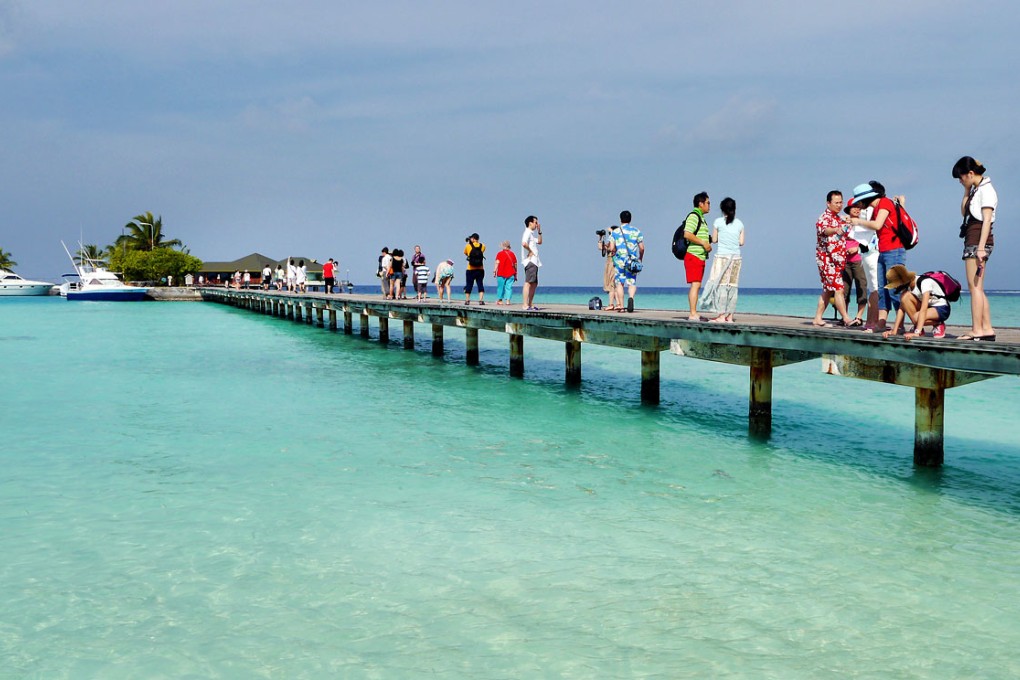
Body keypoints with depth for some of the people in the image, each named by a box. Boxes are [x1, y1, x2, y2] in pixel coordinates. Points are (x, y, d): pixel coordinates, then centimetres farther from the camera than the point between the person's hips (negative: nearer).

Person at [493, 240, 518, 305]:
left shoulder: (500, 253, 1)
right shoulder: (512, 254, 8)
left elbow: (497, 262, -9)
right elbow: (515, 264, 10)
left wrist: (495, 270, -9)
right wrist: (515, 274, 15)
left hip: (501, 273, -2)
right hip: (511, 274, 2)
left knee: (500, 287, 6)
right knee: (509, 287, 1)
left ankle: (499, 300, 11)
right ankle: (508, 300, -8)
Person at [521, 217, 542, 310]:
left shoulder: (531, 233, 23)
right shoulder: (527, 233, -9)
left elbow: (539, 242, 34)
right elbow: (524, 243, -28)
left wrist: (539, 231, 25)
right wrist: (530, 251, -15)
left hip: (534, 262, 11)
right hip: (530, 261, -11)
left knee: (534, 284, 12)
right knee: (528, 283, -15)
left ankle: (530, 304, 17)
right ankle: (526, 305, -19)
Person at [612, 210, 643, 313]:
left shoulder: (615, 232, 2)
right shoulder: (636, 231, 4)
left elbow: (612, 248, -2)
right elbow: (642, 248, 2)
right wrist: (641, 259, 18)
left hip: (619, 261, 0)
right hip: (632, 261, 0)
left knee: (619, 283, 6)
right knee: (632, 282, 5)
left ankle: (621, 306, 2)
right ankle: (631, 297, -24)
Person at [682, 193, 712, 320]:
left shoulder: (701, 218, 23)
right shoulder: (693, 216, -10)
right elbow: (687, 234, -22)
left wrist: (708, 244, 14)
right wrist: (703, 243, -18)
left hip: (700, 257, 10)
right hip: (693, 256, -10)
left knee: (696, 286, 10)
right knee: (695, 285, -15)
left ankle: (693, 314, 12)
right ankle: (693, 314, -18)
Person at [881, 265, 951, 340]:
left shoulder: (924, 282, -30)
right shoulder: (906, 285, -11)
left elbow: (923, 309, -38)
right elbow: (901, 308, -14)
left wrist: (917, 332, -46)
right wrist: (894, 331, -23)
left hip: (942, 309, -6)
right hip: (928, 306, 6)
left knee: (916, 318, -35)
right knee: (905, 296, -21)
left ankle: (938, 324, -5)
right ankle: (917, 327, -11)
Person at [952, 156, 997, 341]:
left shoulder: (986, 189, -9)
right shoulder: (976, 190, 18)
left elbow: (987, 220, -16)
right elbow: (964, 212, 22)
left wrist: (981, 247, -22)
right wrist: (967, 191, 13)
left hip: (978, 240, -10)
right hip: (972, 241, 10)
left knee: (974, 286, -12)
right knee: (978, 288, 8)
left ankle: (976, 330, -14)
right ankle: (987, 329, 9)